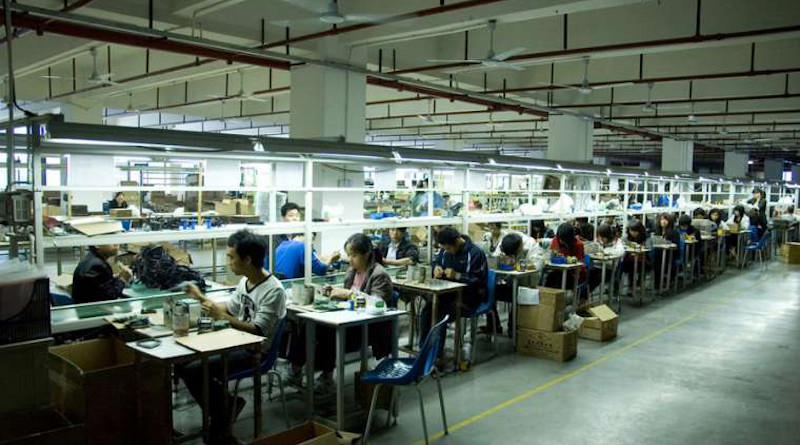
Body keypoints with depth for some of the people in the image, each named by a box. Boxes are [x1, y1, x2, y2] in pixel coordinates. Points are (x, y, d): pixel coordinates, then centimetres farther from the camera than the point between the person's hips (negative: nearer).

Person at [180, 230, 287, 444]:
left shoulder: (273, 290, -20)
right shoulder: (245, 281, 6)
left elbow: (258, 331, -24)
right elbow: (230, 309, 21)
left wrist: (221, 316, -25)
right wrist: (201, 298, 17)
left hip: (255, 352, -9)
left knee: (193, 370, -18)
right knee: (182, 362, 1)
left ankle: (221, 419, 5)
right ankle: (225, 403, 10)